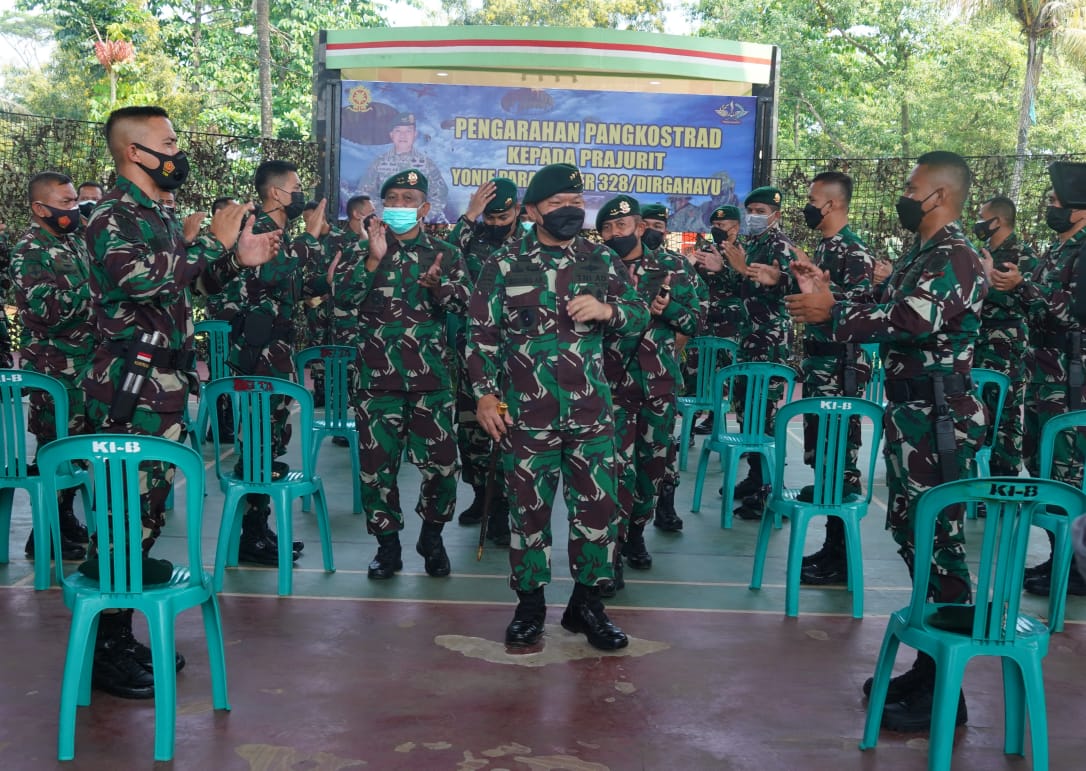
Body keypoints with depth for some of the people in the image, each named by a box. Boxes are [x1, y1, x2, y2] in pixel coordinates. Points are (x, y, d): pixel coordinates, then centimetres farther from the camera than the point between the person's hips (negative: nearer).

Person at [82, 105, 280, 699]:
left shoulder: (157, 217, 17)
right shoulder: (111, 216, -12)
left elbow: (181, 286, 26)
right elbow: (144, 281, -29)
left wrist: (237, 259, 10)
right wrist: (214, 243, -19)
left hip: (165, 384, 9)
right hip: (131, 387, -9)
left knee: (148, 509, 13)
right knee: (128, 512, -7)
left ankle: (123, 638, 23)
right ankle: (106, 653, 3)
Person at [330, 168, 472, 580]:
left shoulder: (446, 254, 8)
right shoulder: (364, 252, 9)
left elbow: (465, 301, -7)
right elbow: (342, 298, -5)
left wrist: (438, 286, -28)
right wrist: (373, 261, -18)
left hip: (430, 378, 0)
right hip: (376, 377, 1)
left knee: (441, 463, 0)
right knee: (377, 464, 4)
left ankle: (432, 537, 22)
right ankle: (388, 544, 19)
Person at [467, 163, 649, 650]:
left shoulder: (603, 261, 7)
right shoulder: (504, 265, 1)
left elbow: (641, 316, 7)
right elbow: (482, 335, 3)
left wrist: (607, 310, -14)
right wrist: (485, 393, -3)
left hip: (592, 413, 2)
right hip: (526, 414, -2)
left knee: (596, 506, 4)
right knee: (529, 509, 6)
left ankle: (587, 602, 19)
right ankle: (529, 604, 20)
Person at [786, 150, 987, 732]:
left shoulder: (956, 258, -15)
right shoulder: (922, 255, 17)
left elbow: (911, 320, -29)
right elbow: (883, 309, 19)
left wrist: (830, 313, -22)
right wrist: (826, 293, 8)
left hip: (937, 420, -10)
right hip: (910, 414, 10)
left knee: (938, 541, -5)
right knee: (911, 533, 15)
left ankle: (943, 693, 4)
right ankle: (929, 666, 27)